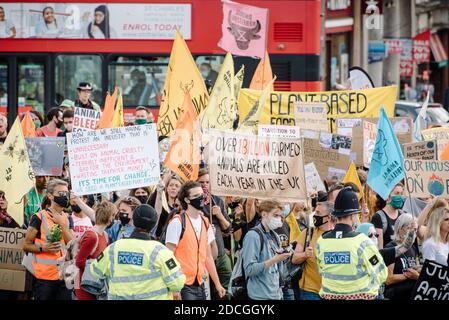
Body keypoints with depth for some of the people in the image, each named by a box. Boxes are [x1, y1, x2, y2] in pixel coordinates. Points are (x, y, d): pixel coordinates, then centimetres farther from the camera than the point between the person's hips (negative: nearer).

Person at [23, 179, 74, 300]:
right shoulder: (39, 218, -6)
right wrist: (43, 248, -20)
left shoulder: (67, 219, 12)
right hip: (44, 276, -5)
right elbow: (26, 245, -4)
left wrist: (62, 224, -7)